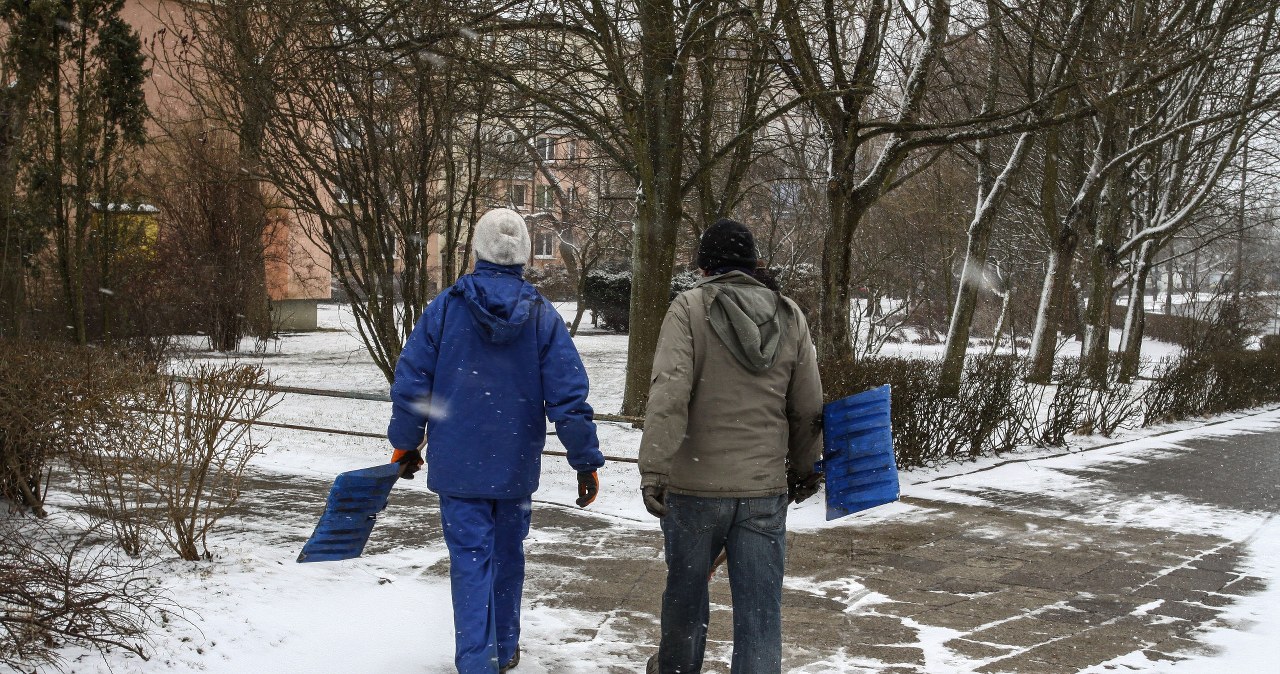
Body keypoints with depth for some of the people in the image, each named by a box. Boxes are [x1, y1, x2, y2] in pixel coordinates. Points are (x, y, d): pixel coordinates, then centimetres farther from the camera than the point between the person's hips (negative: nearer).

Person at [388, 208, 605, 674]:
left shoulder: (444, 307, -7)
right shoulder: (541, 315, -5)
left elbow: (411, 382, -4)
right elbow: (568, 396, -7)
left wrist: (405, 444, 11)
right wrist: (586, 462, 1)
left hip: (456, 463, -1)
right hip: (516, 464, 2)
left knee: (471, 560, 3)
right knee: (507, 555, 18)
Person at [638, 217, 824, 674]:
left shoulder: (690, 308, -7)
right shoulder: (790, 316, 5)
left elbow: (669, 393, -19)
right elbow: (809, 408, 8)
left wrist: (653, 469, -19)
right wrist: (804, 468, 22)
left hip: (695, 485, -2)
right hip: (766, 487, 2)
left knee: (686, 587, 19)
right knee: (760, 606, 6)